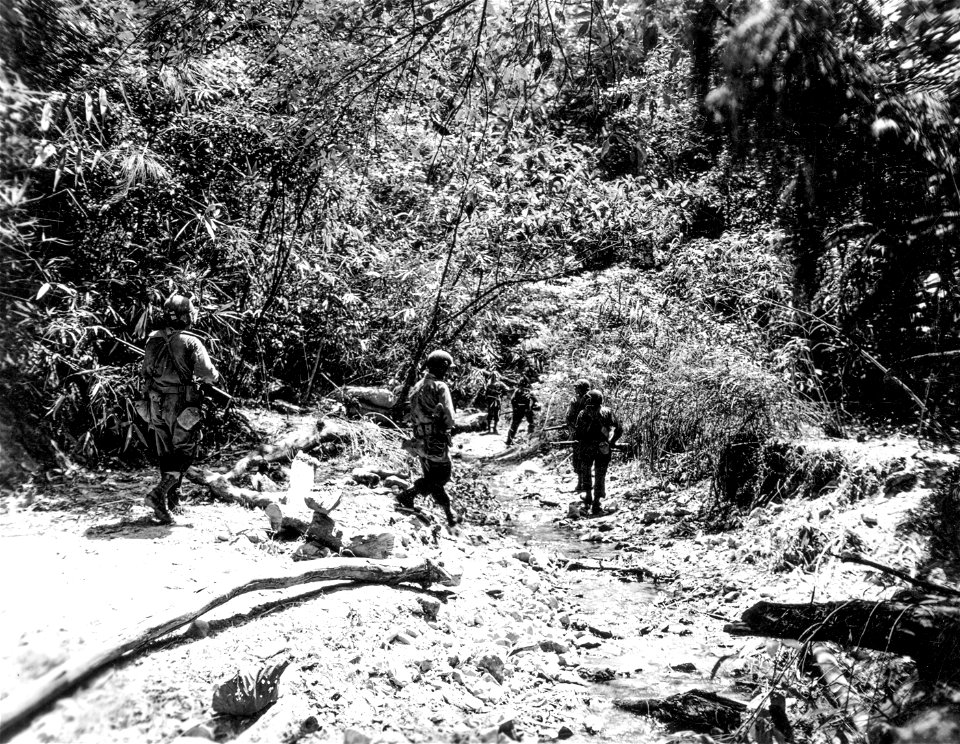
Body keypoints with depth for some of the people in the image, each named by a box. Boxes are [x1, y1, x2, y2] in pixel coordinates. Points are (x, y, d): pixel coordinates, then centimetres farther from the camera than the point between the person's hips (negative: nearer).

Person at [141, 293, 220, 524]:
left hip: (156, 406, 6)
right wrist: (215, 375, 2)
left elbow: (144, 372, 11)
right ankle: (158, 494, -8)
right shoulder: (190, 342, -14)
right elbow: (208, 374, -19)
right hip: (183, 407, -6)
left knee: (166, 454, 16)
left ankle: (173, 500, 24)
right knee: (185, 453, 6)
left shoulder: (153, 340, 3)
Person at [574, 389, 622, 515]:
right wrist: (612, 442, 7)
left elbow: (577, 434, -9)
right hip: (603, 449, 0)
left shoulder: (583, 414, -5)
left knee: (586, 471, 25)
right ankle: (596, 504, 3)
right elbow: (619, 429, -5)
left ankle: (588, 495, 31)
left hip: (586, 448, 0)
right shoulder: (607, 412, -2)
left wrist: (577, 439, 12)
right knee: (600, 476, 7)